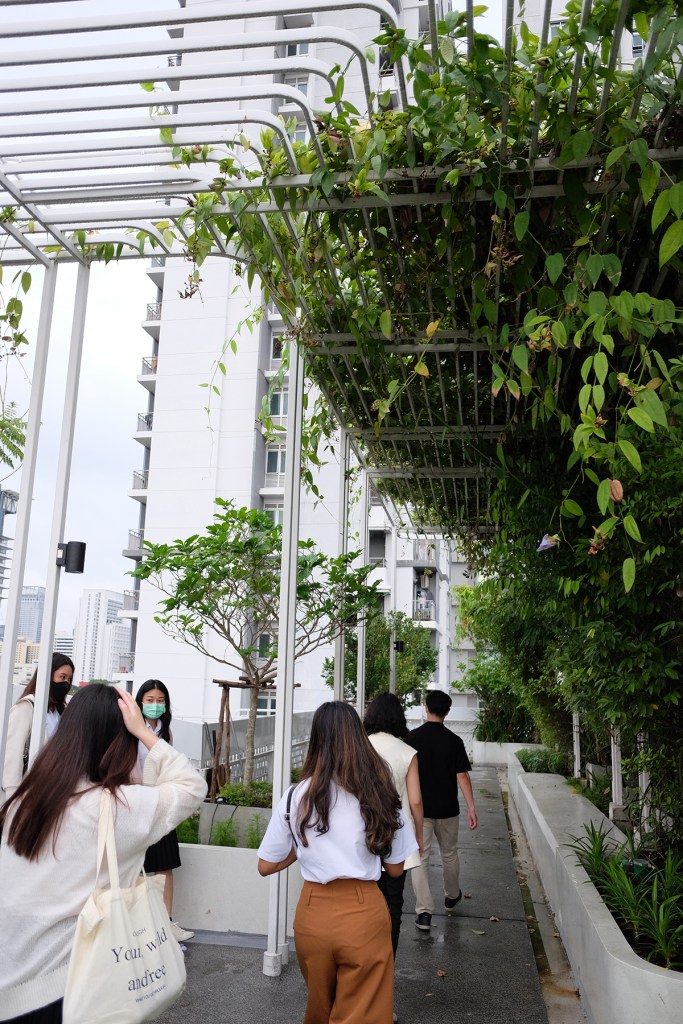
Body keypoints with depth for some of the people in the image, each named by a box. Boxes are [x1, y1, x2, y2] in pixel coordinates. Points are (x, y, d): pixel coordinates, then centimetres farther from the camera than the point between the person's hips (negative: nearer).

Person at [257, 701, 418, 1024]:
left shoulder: (295, 797, -7)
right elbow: (396, 868, 1)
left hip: (312, 913, 2)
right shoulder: (378, 794, -8)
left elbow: (266, 866, 1)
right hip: (363, 914, -2)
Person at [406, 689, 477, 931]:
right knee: (449, 853, 21)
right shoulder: (454, 741, -9)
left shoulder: (412, 738, -8)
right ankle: (452, 896, 40)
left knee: (419, 858, 3)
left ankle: (424, 911, -4)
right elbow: (462, 776, -10)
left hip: (418, 808, -1)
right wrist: (471, 807, -5)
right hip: (447, 809, 1)